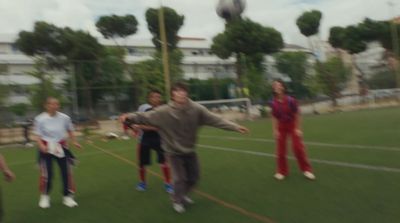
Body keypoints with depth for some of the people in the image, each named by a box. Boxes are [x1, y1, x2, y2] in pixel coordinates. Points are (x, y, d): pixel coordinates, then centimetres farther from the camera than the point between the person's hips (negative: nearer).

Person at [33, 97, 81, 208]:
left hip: (61, 147, 2)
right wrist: (42, 146, -24)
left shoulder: (64, 117, -6)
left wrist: (74, 142, 8)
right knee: (46, 174, 1)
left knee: (67, 172, 2)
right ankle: (44, 196, 26)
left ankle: (68, 196, 17)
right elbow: (38, 136, -8)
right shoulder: (40, 119, -12)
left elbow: (70, 131, 10)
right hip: (46, 148, -2)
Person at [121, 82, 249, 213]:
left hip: (190, 151, 4)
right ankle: (177, 200, 28)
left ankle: (183, 195, 46)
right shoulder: (164, 112, -22)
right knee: (179, 178, -4)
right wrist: (130, 117, -38)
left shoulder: (196, 109, -17)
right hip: (173, 152, -4)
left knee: (194, 177, 15)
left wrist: (235, 127, -21)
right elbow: (146, 117, -20)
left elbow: (215, 120, -16)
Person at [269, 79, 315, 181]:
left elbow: (297, 115, -11)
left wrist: (298, 128, -11)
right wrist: (275, 130, -9)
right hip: (281, 126, 2)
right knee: (280, 149, 3)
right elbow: (274, 118, -5)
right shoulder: (273, 103, -14)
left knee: (298, 148, -1)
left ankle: (306, 169, 17)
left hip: (292, 125, -2)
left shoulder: (290, 100, -20)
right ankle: (282, 171, 19)